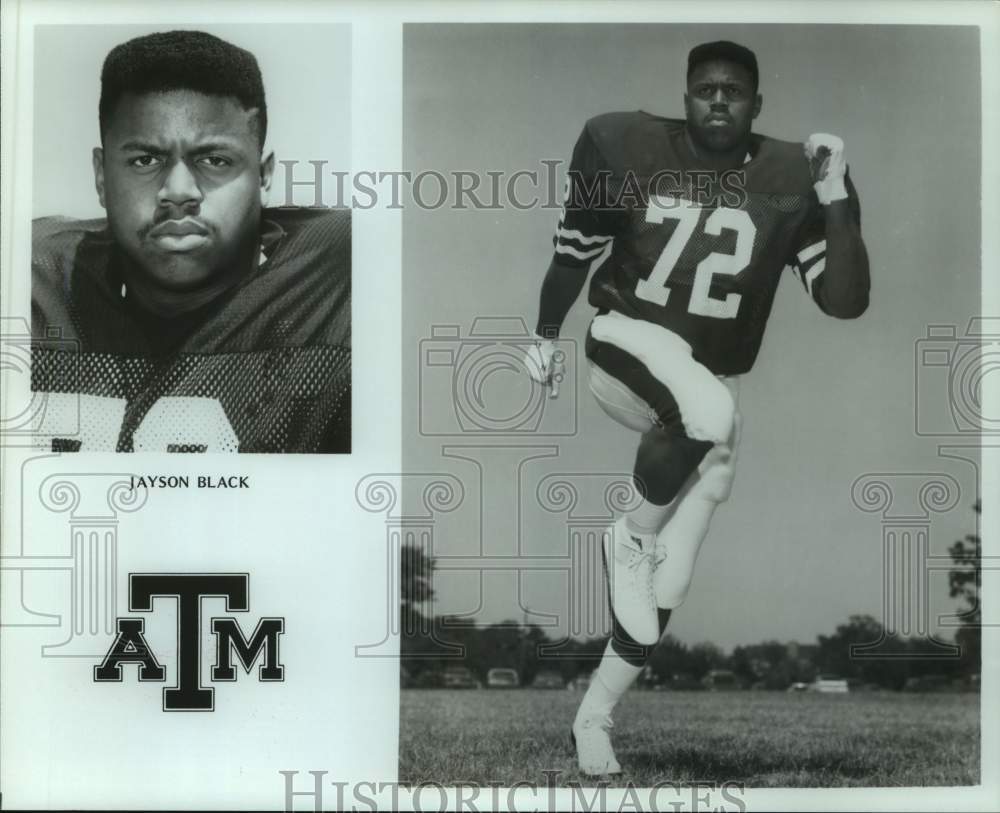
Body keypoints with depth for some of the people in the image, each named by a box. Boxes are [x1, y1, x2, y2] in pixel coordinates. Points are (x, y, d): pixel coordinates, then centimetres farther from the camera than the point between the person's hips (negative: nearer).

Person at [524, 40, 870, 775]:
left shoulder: (790, 181, -6)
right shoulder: (629, 148, -8)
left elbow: (846, 301, -12)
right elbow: (578, 248, 7)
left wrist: (835, 199, -22)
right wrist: (546, 334, 14)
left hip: (712, 383, 3)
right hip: (630, 343, -3)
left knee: (664, 587, 3)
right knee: (711, 416, -39)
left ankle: (594, 716, 23)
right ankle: (634, 533, -10)